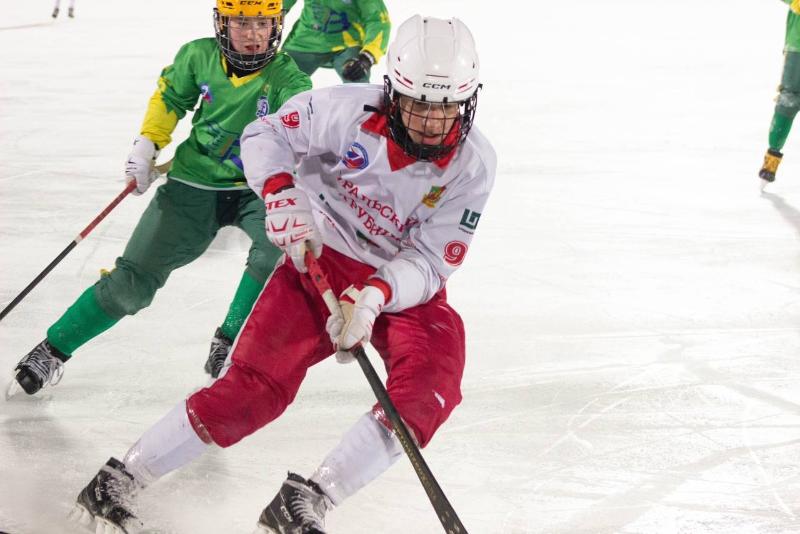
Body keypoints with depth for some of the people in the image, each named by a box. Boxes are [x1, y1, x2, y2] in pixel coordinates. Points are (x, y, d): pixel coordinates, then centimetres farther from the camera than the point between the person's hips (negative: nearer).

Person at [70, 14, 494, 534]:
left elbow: (430, 263, -17)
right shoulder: (352, 109, -20)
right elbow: (265, 135, -6)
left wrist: (374, 297, -35)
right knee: (257, 383, -14)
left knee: (433, 380, -26)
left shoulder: (474, 164, -17)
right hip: (320, 258, -1)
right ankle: (123, 478, -3)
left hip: (404, 283, 2)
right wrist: (281, 194, -24)